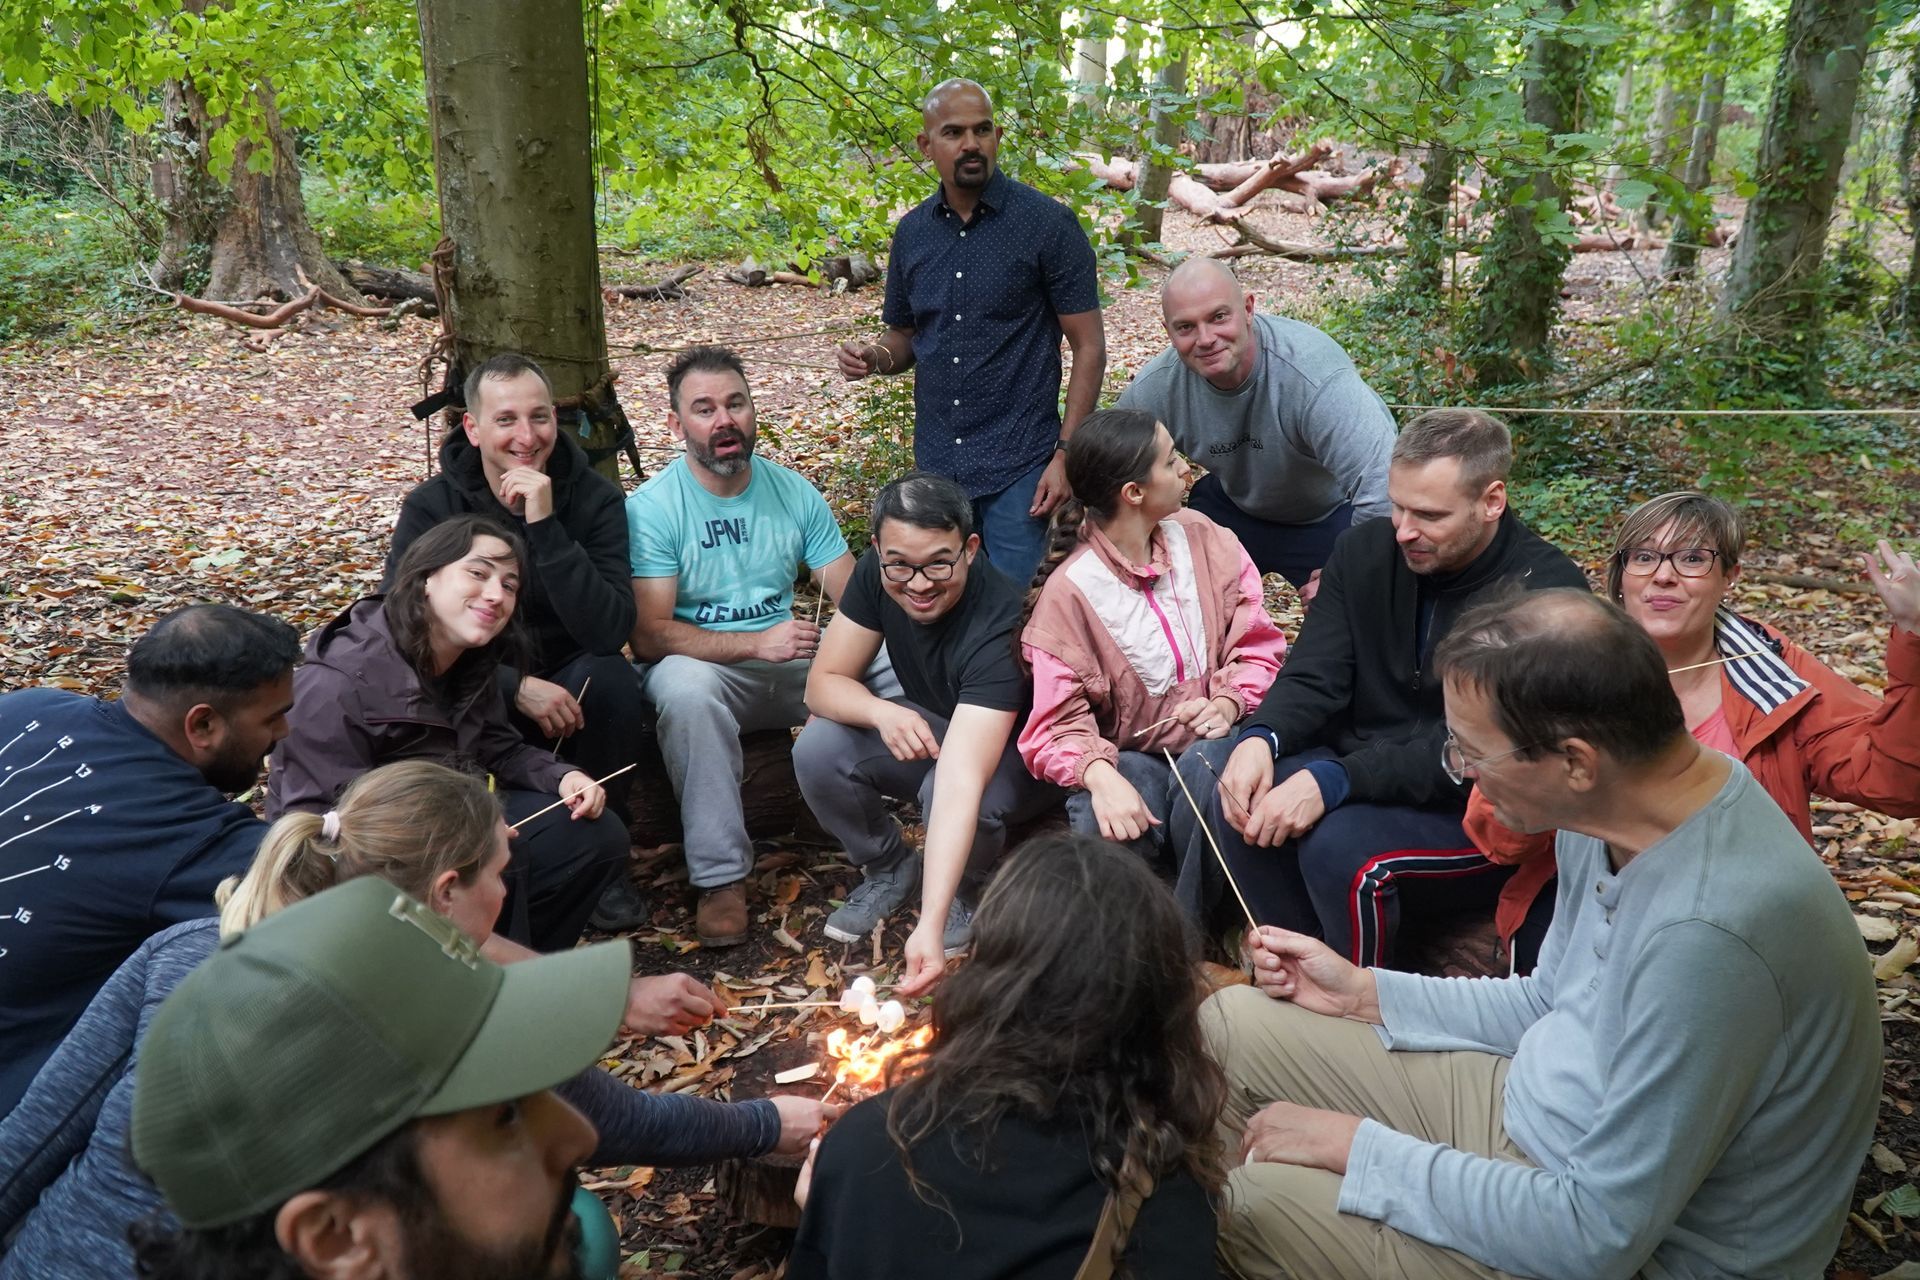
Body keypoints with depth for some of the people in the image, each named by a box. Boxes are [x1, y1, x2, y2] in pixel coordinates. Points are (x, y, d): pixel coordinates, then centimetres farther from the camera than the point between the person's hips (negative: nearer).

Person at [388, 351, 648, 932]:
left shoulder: (594, 498, -12)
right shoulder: (430, 507, -10)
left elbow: (609, 631, -25)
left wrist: (545, 525, -34)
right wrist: (517, 687, -29)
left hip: (566, 687, 0)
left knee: (610, 678, -32)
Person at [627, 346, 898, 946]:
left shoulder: (793, 492, 5)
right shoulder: (651, 507, -7)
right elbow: (649, 635, -16)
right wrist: (756, 644, -27)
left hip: (795, 666, 4)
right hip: (702, 667, -3)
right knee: (687, 687, -38)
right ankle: (721, 877, -26)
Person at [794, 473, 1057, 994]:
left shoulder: (999, 628, -38)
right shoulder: (878, 574, -19)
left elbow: (961, 782, -47)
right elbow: (824, 681, -14)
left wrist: (930, 926, -54)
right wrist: (883, 712, -37)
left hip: (1018, 752, -5)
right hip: (928, 730, 5)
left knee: (952, 796, -38)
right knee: (818, 749, -22)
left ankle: (975, 887, -2)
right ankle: (889, 868, 6)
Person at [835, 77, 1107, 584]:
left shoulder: (1048, 223, -8)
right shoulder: (912, 232, 6)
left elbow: (1088, 346, -7)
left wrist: (1066, 453, -14)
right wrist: (875, 357, -6)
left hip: (1018, 466, -4)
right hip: (935, 462, 5)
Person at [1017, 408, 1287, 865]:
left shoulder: (1201, 538, 3)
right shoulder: (1068, 592, -10)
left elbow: (1257, 644, 4)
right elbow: (1058, 726, -12)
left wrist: (1228, 703, -19)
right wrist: (1100, 777, -34)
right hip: (1129, 758, -3)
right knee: (1105, 838, -36)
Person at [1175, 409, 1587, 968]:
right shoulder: (1365, 551, 2)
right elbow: (1313, 677, -2)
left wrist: (1331, 781, -34)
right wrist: (1260, 738, -26)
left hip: (1475, 810, -5)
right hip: (1356, 774, 6)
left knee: (1341, 842, -33)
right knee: (1210, 770, -18)